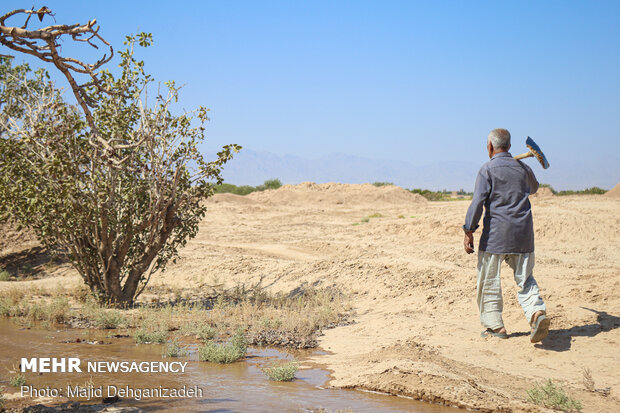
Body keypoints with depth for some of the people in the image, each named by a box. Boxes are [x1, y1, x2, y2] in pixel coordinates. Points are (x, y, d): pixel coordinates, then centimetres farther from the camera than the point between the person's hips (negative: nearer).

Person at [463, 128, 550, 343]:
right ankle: (537, 312, -13)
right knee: (525, 279, 11)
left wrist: (469, 231, -10)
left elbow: (477, 202, -13)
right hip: (523, 232, 5)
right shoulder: (522, 167, 10)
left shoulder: (488, 170, -6)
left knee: (489, 281, 8)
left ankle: (495, 326, 11)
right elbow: (533, 188, 31)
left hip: (496, 233, -4)